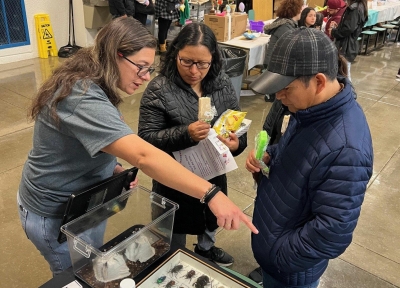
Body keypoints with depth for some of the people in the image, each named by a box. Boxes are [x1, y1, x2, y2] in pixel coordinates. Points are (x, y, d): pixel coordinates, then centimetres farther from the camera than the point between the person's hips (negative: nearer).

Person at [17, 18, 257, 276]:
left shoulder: (85, 82, -3)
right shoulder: (85, 100, -34)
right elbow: (144, 156, -46)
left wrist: (113, 169, -3)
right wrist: (211, 194, -49)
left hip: (78, 203, 9)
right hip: (57, 215, -9)